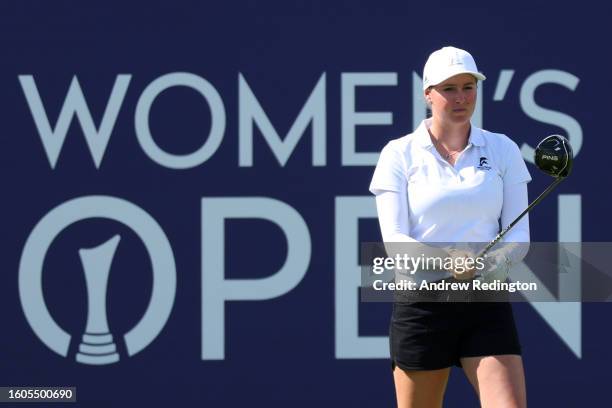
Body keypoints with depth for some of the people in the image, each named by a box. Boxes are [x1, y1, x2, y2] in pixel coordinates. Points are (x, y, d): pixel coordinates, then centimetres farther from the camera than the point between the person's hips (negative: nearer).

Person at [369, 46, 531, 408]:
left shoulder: (503, 150, 7)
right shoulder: (399, 154, 1)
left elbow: (519, 234, 3)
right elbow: (394, 239, -7)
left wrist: (499, 261, -20)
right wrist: (446, 259, -26)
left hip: (488, 304, 1)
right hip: (421, 305, -1)